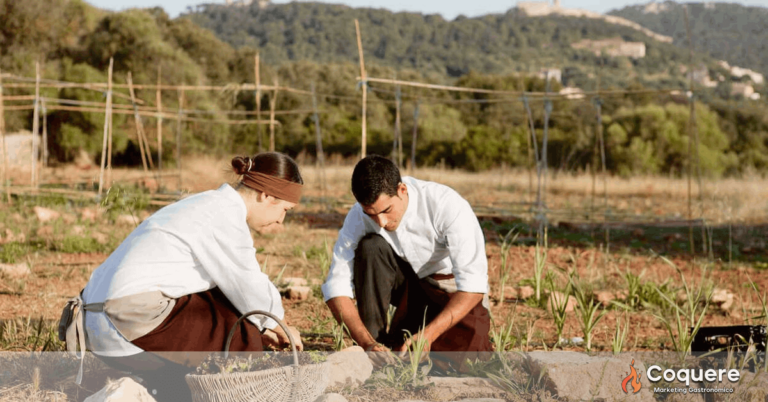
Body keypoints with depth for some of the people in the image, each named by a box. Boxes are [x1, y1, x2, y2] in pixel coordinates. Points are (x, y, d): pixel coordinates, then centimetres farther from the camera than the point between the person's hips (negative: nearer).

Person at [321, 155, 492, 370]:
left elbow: (473, 283, -32)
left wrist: (429, 334, -42)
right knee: (370, 246, -27)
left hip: (454, 290, -2)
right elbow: (336, 286, -22)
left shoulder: (447, 205, -30)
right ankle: (375, 341, -20)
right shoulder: (358, 218, -20)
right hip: (409, 287, 2)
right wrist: (367, 343, -37)